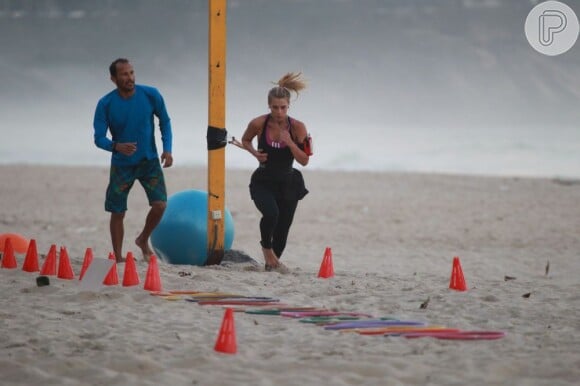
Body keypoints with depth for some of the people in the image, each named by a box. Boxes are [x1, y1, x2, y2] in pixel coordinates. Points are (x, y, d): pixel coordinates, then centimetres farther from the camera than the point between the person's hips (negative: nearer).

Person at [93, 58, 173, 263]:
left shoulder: (151, 95, -11)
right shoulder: (105, 104, -15)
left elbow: (165, 122, 4)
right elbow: (99, 138, -13)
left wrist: (167, 149, -9)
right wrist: (117, 146, -34)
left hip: (149, 160, 1)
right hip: (121, 164, -1)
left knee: (160, 204, -12)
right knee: (117, 213, 1)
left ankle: (143, 240, 15)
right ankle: (118, 257, 16)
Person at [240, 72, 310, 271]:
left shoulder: (297, 127, -13)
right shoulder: (258, 124, -14)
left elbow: (305, 160, -11)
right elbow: (245, 140, 8)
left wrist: (290, 143, -26)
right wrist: (255, 152, -13)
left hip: (287, 183, 2)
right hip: (263, 182, -2)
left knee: (283, 228, 7)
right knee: (271, 213, -29)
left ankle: (273, 261, 34)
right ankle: (266, 247, 1)